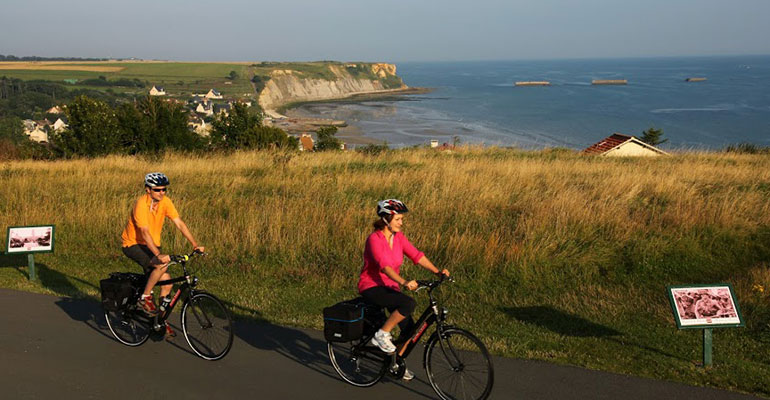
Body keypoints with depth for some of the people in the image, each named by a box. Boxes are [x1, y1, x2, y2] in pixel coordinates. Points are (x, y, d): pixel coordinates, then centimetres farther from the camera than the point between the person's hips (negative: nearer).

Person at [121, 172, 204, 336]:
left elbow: (179, 223, -11)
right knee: (162, 265, -31)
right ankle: (144, 298, -12)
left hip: (151, 245, 7)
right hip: (133, 244, -6)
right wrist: (158, 255, -43)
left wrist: (195, 244, -19)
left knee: (167, 282, -1)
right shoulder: (141, 204, -26)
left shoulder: (165, 202, -8)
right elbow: (145, 233, -32)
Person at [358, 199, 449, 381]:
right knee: (409, 303, -30)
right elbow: (384, 266, -33)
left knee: (410, 329, -1)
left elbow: (417, 255, -5)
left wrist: (437, 271, -18)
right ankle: (382, 335, -13)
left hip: (390, 287, 7)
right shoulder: (374, 239, -20)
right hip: (371, 287, -7)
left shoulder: (398, 237, 2)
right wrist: (404, 282, -46)